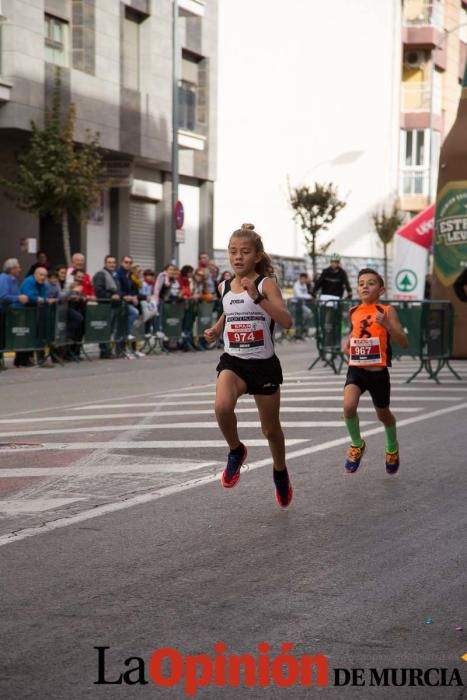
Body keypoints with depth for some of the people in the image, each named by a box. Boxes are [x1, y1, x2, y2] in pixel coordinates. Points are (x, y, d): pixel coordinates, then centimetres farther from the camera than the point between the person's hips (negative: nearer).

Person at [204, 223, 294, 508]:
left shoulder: (266, 284, -11)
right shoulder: (225, 287, 3)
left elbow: (287, 321, -26)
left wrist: (257, 297, -34)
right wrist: (216, 329, 10)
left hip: (264, 364, -2)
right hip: (233, 362, 2)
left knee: (271, 429, 13)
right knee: (222, 407, -29)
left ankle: (280, 472, 42)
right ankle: (236, 452, 0)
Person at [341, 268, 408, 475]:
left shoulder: (387, 311, -8)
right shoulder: (353, 312, 5)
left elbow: (403, 342, -13)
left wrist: (386, 324, -26)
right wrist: (347, 340, 9)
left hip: (378, 371, -2)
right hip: (356, 369, 2)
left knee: (383, 414, 16)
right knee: (349, 406, -23)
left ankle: (392, 447, 48)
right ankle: (357, 445, 4)